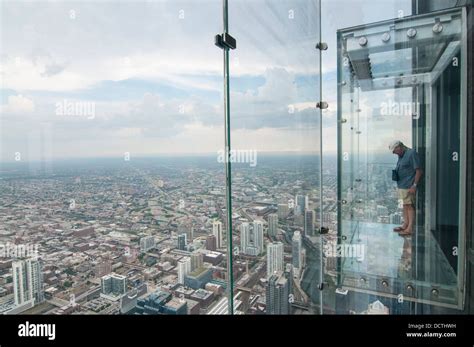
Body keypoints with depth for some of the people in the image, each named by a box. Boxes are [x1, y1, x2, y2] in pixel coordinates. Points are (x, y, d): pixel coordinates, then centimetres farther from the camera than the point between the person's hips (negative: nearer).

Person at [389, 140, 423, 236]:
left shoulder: (412, 153, -13)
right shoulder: (401, 155, 15)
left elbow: (419, 171, -16)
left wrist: (414, 185, -18)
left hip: (409, 186, -9)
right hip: (401, 185, 9)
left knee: (409, 206, -5)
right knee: (405, 206, 14)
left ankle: (410, 229, -2)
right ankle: (405, 225, 24)